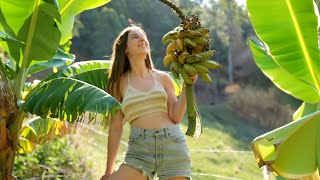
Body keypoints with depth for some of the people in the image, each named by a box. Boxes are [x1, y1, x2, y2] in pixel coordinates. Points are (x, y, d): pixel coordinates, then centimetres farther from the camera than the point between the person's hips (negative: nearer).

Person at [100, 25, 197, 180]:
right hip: (139, 149, -1)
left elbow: (176, 117, 5)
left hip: (173, 145, 1)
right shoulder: (119, 83, 9)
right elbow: (115, 127, 10)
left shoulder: (162, 78, 12)